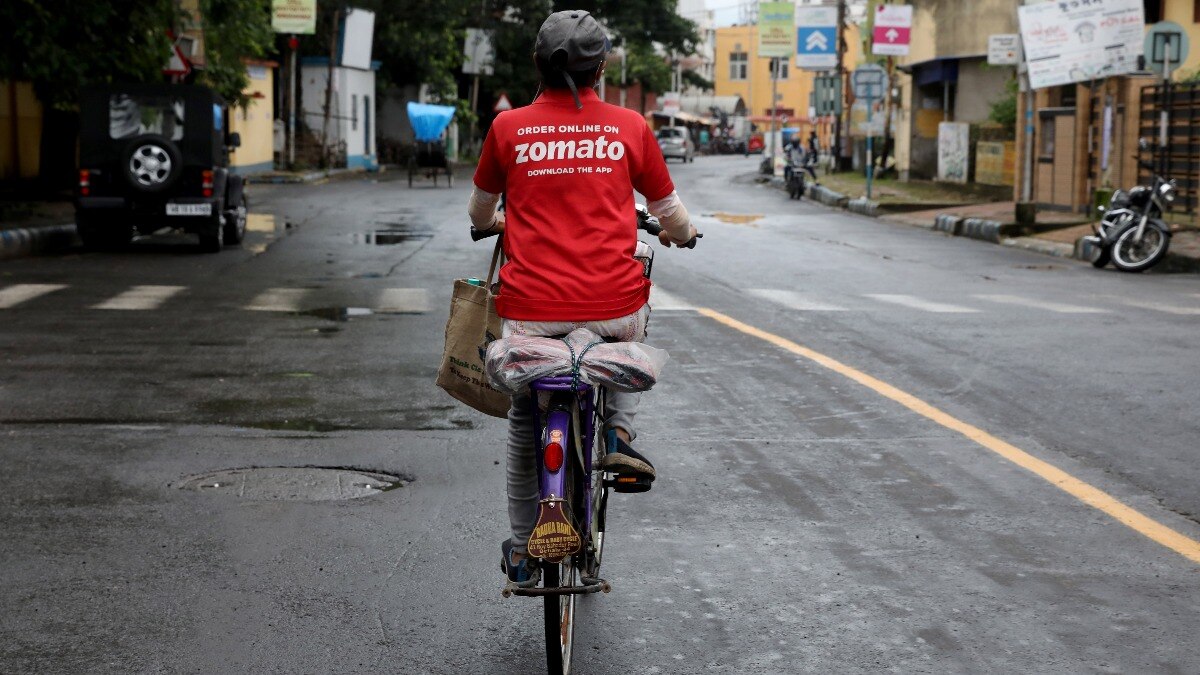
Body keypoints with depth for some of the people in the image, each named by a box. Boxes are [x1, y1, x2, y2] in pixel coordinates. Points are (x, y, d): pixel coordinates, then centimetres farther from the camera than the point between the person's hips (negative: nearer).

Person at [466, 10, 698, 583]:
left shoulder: (509, 128, 3)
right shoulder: (629, 128, 2)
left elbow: (479, 213, 20)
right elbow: (670, 213, 14)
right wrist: (682, 234, 37)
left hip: (530, 313, 0)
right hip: (612, 307, 0)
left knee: (523, 423, 23)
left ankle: (521, 551, 27)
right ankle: (619, 434, 18)